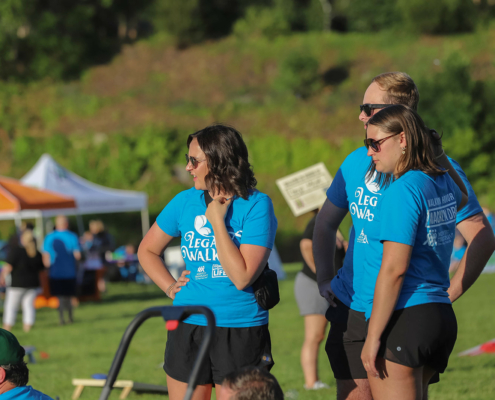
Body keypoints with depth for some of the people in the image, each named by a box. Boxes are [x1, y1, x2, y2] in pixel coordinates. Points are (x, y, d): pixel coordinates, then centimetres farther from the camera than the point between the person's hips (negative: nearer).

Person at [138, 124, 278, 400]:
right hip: (188, 328, 4)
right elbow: (147, 250, 21)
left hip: (241, 333, -4)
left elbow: (242, 277, -18)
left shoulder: (256, 205, -8)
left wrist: (217, 220, -14)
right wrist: (170, 287, 6)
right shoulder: (185, 202, 5)